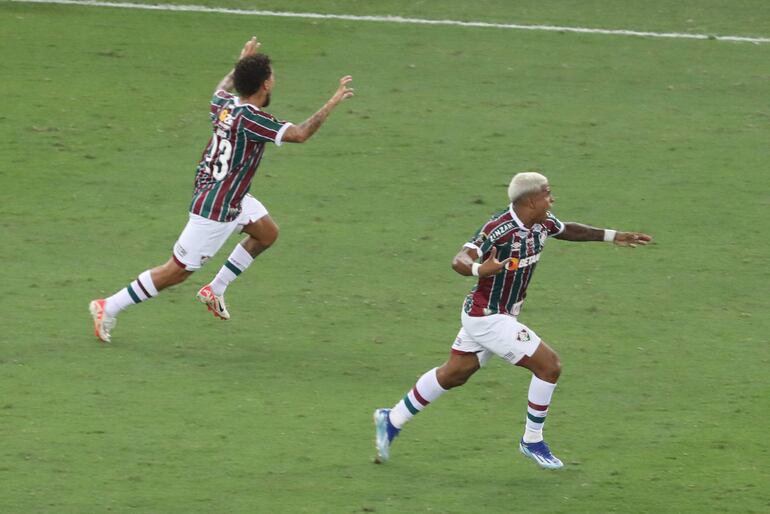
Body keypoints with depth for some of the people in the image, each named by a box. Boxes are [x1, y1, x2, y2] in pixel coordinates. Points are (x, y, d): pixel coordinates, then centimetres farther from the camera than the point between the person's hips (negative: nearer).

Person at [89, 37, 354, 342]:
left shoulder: (225, 104, -4)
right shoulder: (249, 118, -28)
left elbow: (222, 88, 24)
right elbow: (299, 134, -34)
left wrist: (241, 64, 36)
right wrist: (333, 102, -27)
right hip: (215, 210, -10)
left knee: (267, 233, 20)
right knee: (177, 272, 0)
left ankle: (215, 290, 27)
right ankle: (108, 308, 7)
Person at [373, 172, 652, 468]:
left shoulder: (541, 224, -2)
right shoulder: (498, 229, -28)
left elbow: (568, 231, 20)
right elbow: (460, 261, -35)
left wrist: (612, 236, 19)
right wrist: (480, 269, -57)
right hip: (488, 318, -9)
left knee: (453, 375, 20)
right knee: (549, 365, -8)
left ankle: (392, 421, 31)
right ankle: (532, 441, 6)